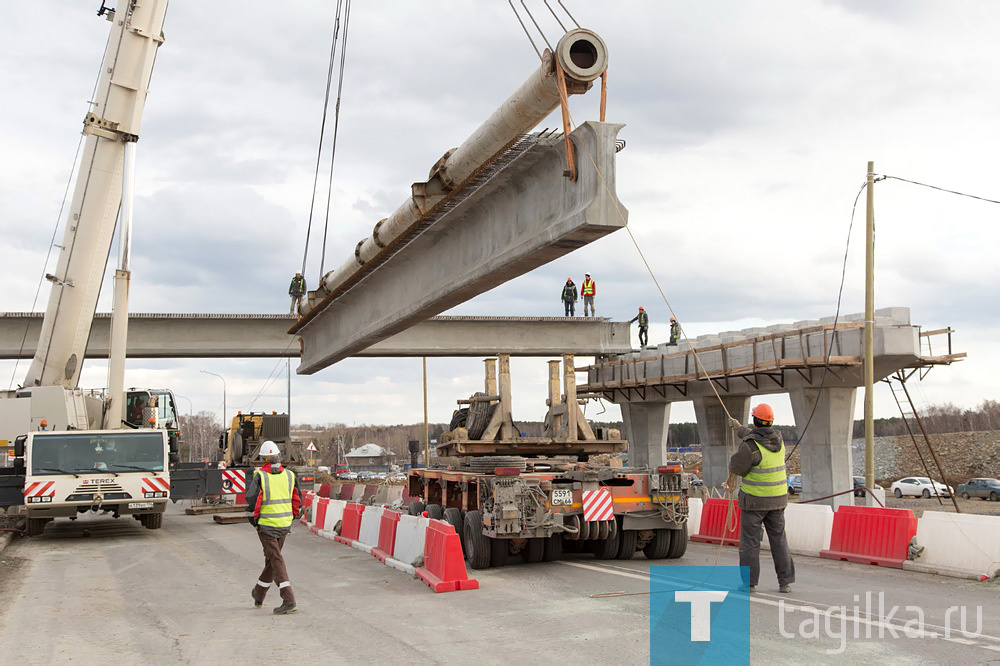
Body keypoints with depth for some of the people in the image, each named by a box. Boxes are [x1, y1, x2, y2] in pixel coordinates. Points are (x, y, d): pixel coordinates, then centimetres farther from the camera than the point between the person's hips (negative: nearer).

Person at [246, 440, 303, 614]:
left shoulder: (260, 476, -12)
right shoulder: (289, 475, 1)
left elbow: (252, 500, -16)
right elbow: (298, 501, 3)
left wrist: (254, 517, 1)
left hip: (266, 525, -5)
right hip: (285, 525, 5)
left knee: (276, 561, -5)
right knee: (271, 558, 20)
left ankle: (289, 600, -16)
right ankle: (258, 596, 37)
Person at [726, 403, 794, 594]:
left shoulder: (750, 446, -20)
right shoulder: (778, 441, 2)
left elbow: (736, 466, -8)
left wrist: (731, 478, 16)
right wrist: (739, 427, 37)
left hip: (755, 500, -6)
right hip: (777, 499, 6)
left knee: (750, 540, 4)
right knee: (778, 539, 12)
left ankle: (749, 582, 6)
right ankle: (785, 582, 11)